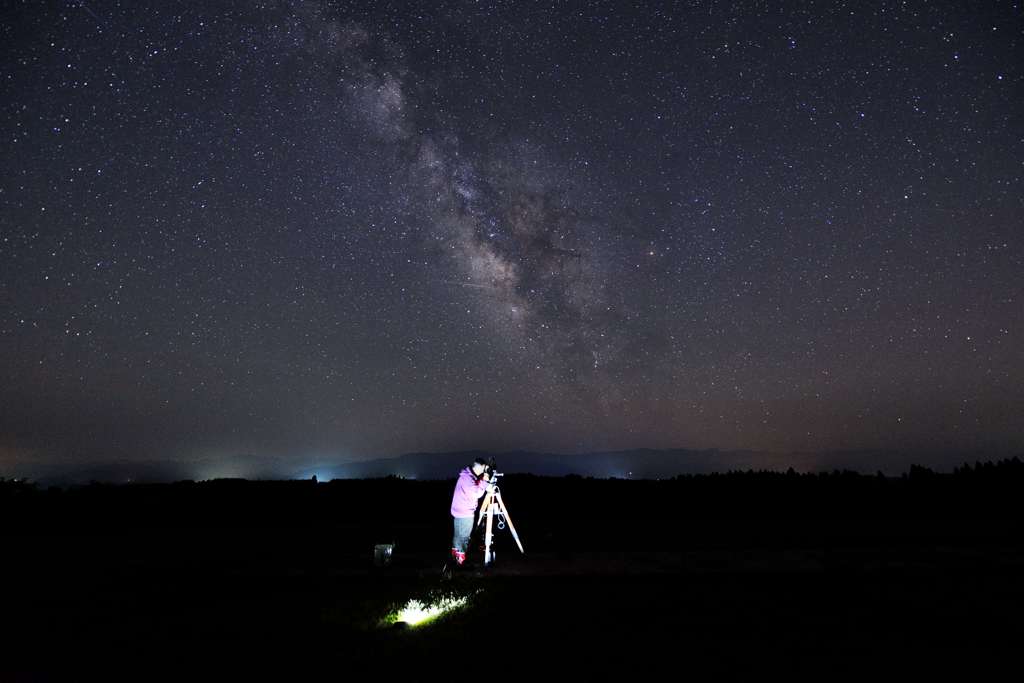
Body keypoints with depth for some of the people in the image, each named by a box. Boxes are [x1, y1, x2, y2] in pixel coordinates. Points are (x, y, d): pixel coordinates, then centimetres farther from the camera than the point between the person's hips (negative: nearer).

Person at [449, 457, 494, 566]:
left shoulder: (468, 476, 9)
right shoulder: (467, 477, -22)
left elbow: (475, 489, 15)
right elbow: (475, 494, -27)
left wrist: (483, 481, 1)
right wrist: (484, 482, -19)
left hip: (459, 511, 10)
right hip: (465, 513, -10)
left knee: (458, 535, 18)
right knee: (463, 537, -3)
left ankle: (455, 556, 28)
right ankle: (461, 560, 2)